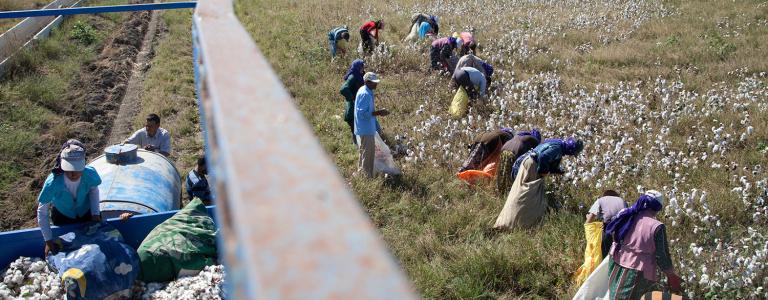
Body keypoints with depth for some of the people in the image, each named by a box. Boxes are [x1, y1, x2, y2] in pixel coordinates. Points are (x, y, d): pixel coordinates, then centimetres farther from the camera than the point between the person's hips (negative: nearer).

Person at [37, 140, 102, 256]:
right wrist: (48, 240, -25)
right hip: (62, 215, -1)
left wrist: (95, 212, -21)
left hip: (86, 212, 1)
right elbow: (42, 212, -26)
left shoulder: (90, 174, -37)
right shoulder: (52, 183, -40)